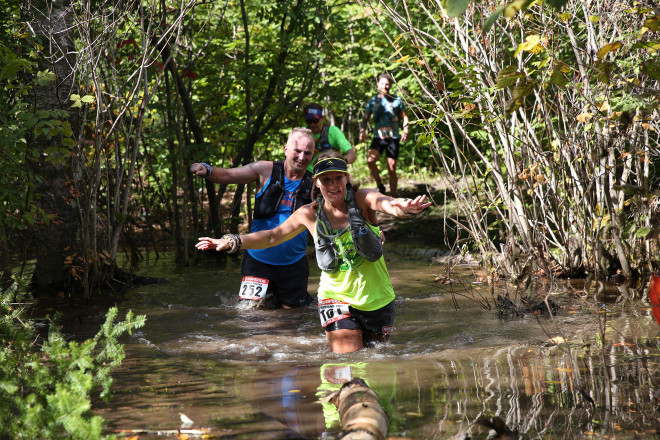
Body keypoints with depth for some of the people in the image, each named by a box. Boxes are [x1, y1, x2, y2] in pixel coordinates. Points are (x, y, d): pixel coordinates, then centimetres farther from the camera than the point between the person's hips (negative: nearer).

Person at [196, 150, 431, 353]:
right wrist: (232, 241, 8)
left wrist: (400, 208, -60)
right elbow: (272, 236, 14)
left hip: (377, 298, 0)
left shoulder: (362, 200, -11)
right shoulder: (310, 215, -3)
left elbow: (383, 202, -36)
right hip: (337, 297, 0)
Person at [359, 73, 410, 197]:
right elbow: (366, 118, 12)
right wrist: (363, 130, -5)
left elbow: (404, 117, 13)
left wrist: (405, 130, -4)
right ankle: (380, 186, -6)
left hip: (393, 137, 0)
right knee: (370, 160, -26)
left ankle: (393, 197, 9)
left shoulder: (396, 100, 8)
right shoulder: (373, 101, 10)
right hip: (378, 137, 0)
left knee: (392, 169, -1)